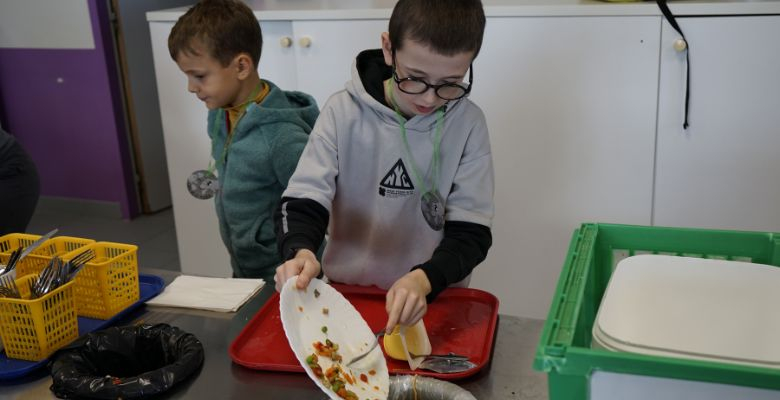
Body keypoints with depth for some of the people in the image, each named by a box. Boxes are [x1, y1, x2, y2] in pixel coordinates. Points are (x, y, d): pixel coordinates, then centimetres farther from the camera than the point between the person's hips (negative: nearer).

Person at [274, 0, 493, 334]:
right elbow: (302, 203, -7)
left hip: (433, 300, 0)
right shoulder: (344, 111, -8)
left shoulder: (468, 124, -8)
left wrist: (425, 279, -27)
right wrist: (299, 251, -29)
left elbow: (470, 233, -8)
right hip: (346, 293, 1)